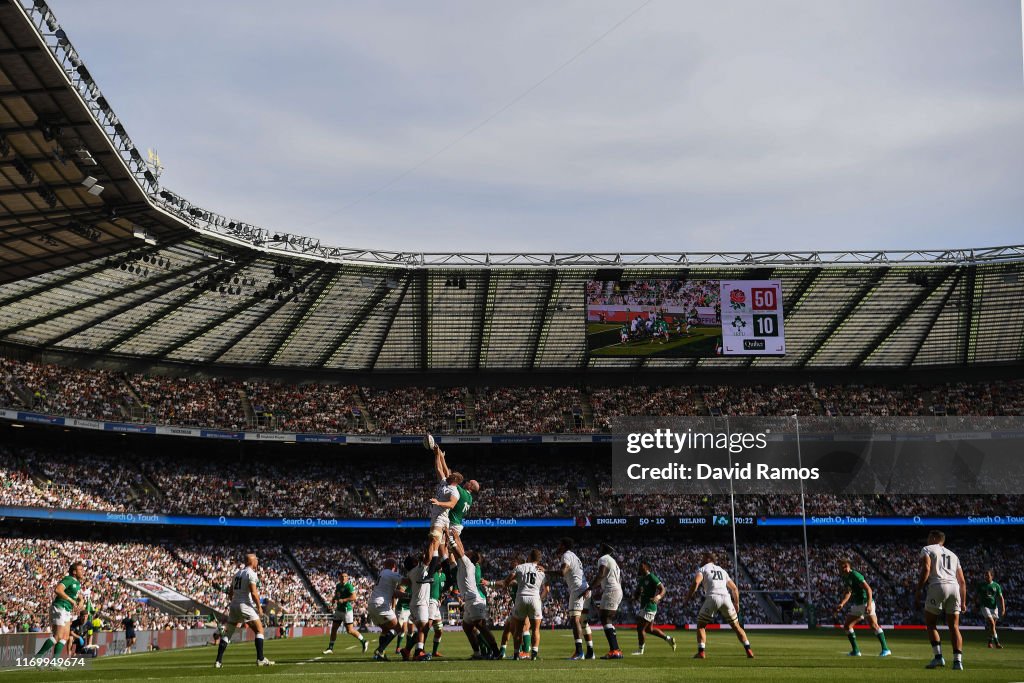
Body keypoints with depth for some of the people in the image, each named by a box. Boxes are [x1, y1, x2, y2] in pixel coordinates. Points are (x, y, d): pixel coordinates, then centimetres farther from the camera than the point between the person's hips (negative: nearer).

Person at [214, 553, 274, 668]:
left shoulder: (237, 573, 17)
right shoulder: (251, 573, -7)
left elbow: (230, 593, 19)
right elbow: (253, 593, -15)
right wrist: (259, 607, -7)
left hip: (234, 604, 7)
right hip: (245, 605, -7)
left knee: (228, 633, 12)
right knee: (259, 630, 0)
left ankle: (218, 661, 8)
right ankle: (260, 659, -6)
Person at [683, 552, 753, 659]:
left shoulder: (703, 569, 14)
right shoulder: (723, 571, 28)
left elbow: (696, 582, -6)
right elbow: (734, 588, 26)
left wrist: (688, 597, 0)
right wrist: (736, 603, 33)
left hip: (713, 598, -4)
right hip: (726, 598, 4)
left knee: (701, 625, 9)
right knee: (736, 626, 16)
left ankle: (701, 652, -4)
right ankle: (748, 650, 6)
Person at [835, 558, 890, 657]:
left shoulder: (855, 575, -17)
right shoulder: (845, 578, 9)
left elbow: (868, 589, -23)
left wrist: (869, 604, -33)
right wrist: (842, 604, 9)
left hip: (866, 603, -9)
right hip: (856, 605, 9)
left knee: (873, 625, -22)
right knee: (846, 626, 5)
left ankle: (885, 649, -18)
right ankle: (856, 651, 12)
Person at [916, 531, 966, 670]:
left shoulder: (927, 549, 12)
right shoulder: (953, 555, 28)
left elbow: (926, 569, -6)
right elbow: (962, 581, 22)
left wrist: (919, 589, -6)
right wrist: (963, 602, 24)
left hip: (938, 586, -5)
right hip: (954, 587, 5)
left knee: (931, 624, 8)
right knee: (954, 627, 6)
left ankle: (938, 656, -4)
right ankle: (958, 660, -5)